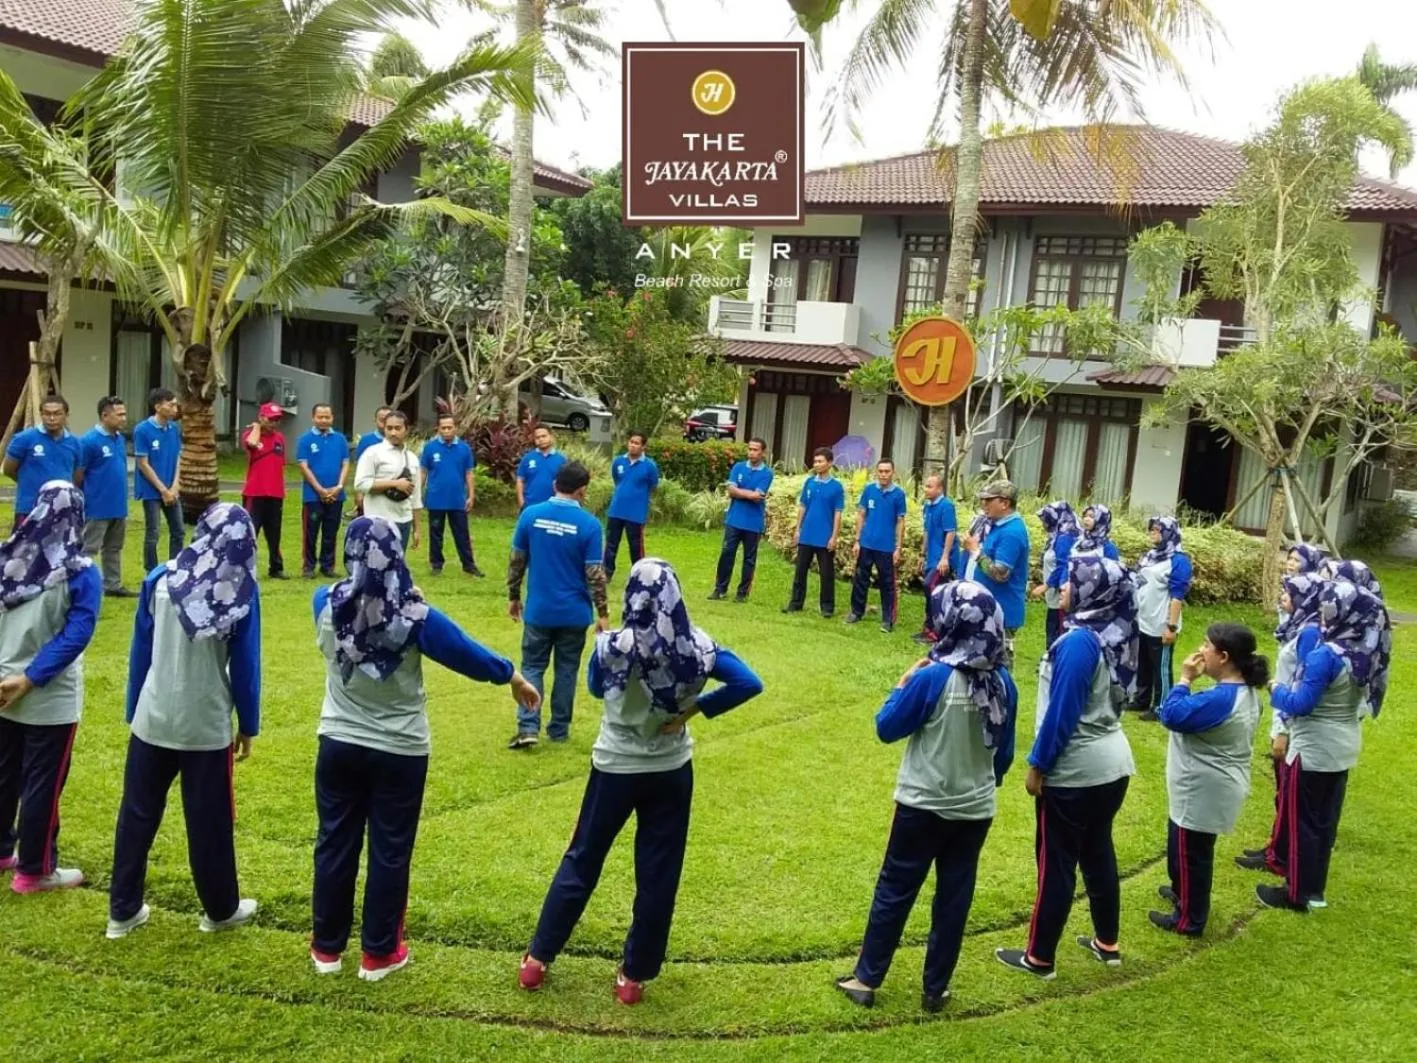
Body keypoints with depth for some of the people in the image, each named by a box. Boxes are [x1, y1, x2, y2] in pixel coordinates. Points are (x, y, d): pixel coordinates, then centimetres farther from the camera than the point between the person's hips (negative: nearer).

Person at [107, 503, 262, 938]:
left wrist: (134, 711, 14)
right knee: (209, 821, 9)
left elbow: (140, 653, 4)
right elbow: (245, 666, -5)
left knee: (137, 814, 14)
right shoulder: (242, 591, -8)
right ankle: (220, 910, 24)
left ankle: (122, 911, 22)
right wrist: (248, 726, 5)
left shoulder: (160, 579, -1)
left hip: (152, 720, 3)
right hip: (208, 726, -2)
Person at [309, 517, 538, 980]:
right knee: (390, 851, 11)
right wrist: (512, 676, 9)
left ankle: (327, 948, 30)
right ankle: (378, 953, 22)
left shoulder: (328, 605, -10)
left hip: (339, 745, 3)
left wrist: (357, 585, 32)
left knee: (335, 843, 16)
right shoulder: (415, 618, -18)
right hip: (400, 753, -3)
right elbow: (468, 654, -7)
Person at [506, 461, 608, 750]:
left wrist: (513, 597, 14)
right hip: (574, 612, -1)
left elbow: (516, 561, 2)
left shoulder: (531, 514, -5)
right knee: (566, 670, 13)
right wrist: (603, 613, -2)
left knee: (532, 667, 11)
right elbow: (595, 574, -11)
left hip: (538, 609, 1)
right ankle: (559, 730, 20)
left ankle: (528, 727, -2)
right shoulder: (589, 524, -12)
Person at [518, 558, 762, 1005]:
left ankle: (537, 959, 26)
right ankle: (634, 976, 23)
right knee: (658, 875, 13)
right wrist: (695, 707, -8)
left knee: (582, 860, 15)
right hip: (671, 770, 1)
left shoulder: (613, 646, -18)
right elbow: (749, 684, -11)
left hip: (616, 767, -1)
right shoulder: (696, 647, -13)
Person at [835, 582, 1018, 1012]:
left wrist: (904, 683, 1)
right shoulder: (1002, 683, -4)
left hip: (924, 806, -4)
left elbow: (887, 728, -10)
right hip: (976, 809, 4)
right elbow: (1004, 752, 6)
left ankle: (866, 979, 18)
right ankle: (935, 988, 23)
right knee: (954, 897, 13)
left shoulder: (932, 678, -21)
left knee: (894, 890, 9)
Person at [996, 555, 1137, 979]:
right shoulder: (1114, 636, 4)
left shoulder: (1078, 641, -22)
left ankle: (1039, 957, 14)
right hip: (1112, 763, 9)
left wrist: (1038, 765, -13)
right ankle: (1107, 943, 33)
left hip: (1074, 770, -8)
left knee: (1056, 863, 3)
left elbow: (1062, 712, -22)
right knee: (1098, 852, 20)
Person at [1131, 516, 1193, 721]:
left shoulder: (1178, 560, -14)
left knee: (1161, 667, 3)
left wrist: (1172, 626, -21)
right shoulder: (1149, 555, 11)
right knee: (1142, 665, 17)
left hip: (1161, 627, -8)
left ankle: (1160, 708, 12)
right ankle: (1141, 700, 30)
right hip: (1141, 623, 8)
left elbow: (1177, 596, -18)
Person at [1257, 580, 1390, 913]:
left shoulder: (1325, 656, -26)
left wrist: (1276, 690, -5)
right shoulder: (1367, 652, 0)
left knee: (1302, 820, 5)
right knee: (1325, 819, 17)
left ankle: (1298, 893, 15)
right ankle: (1314, 888, 29)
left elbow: (1301, 704, -24)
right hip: (1343, 748, 8)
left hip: (1313, 750, -8)